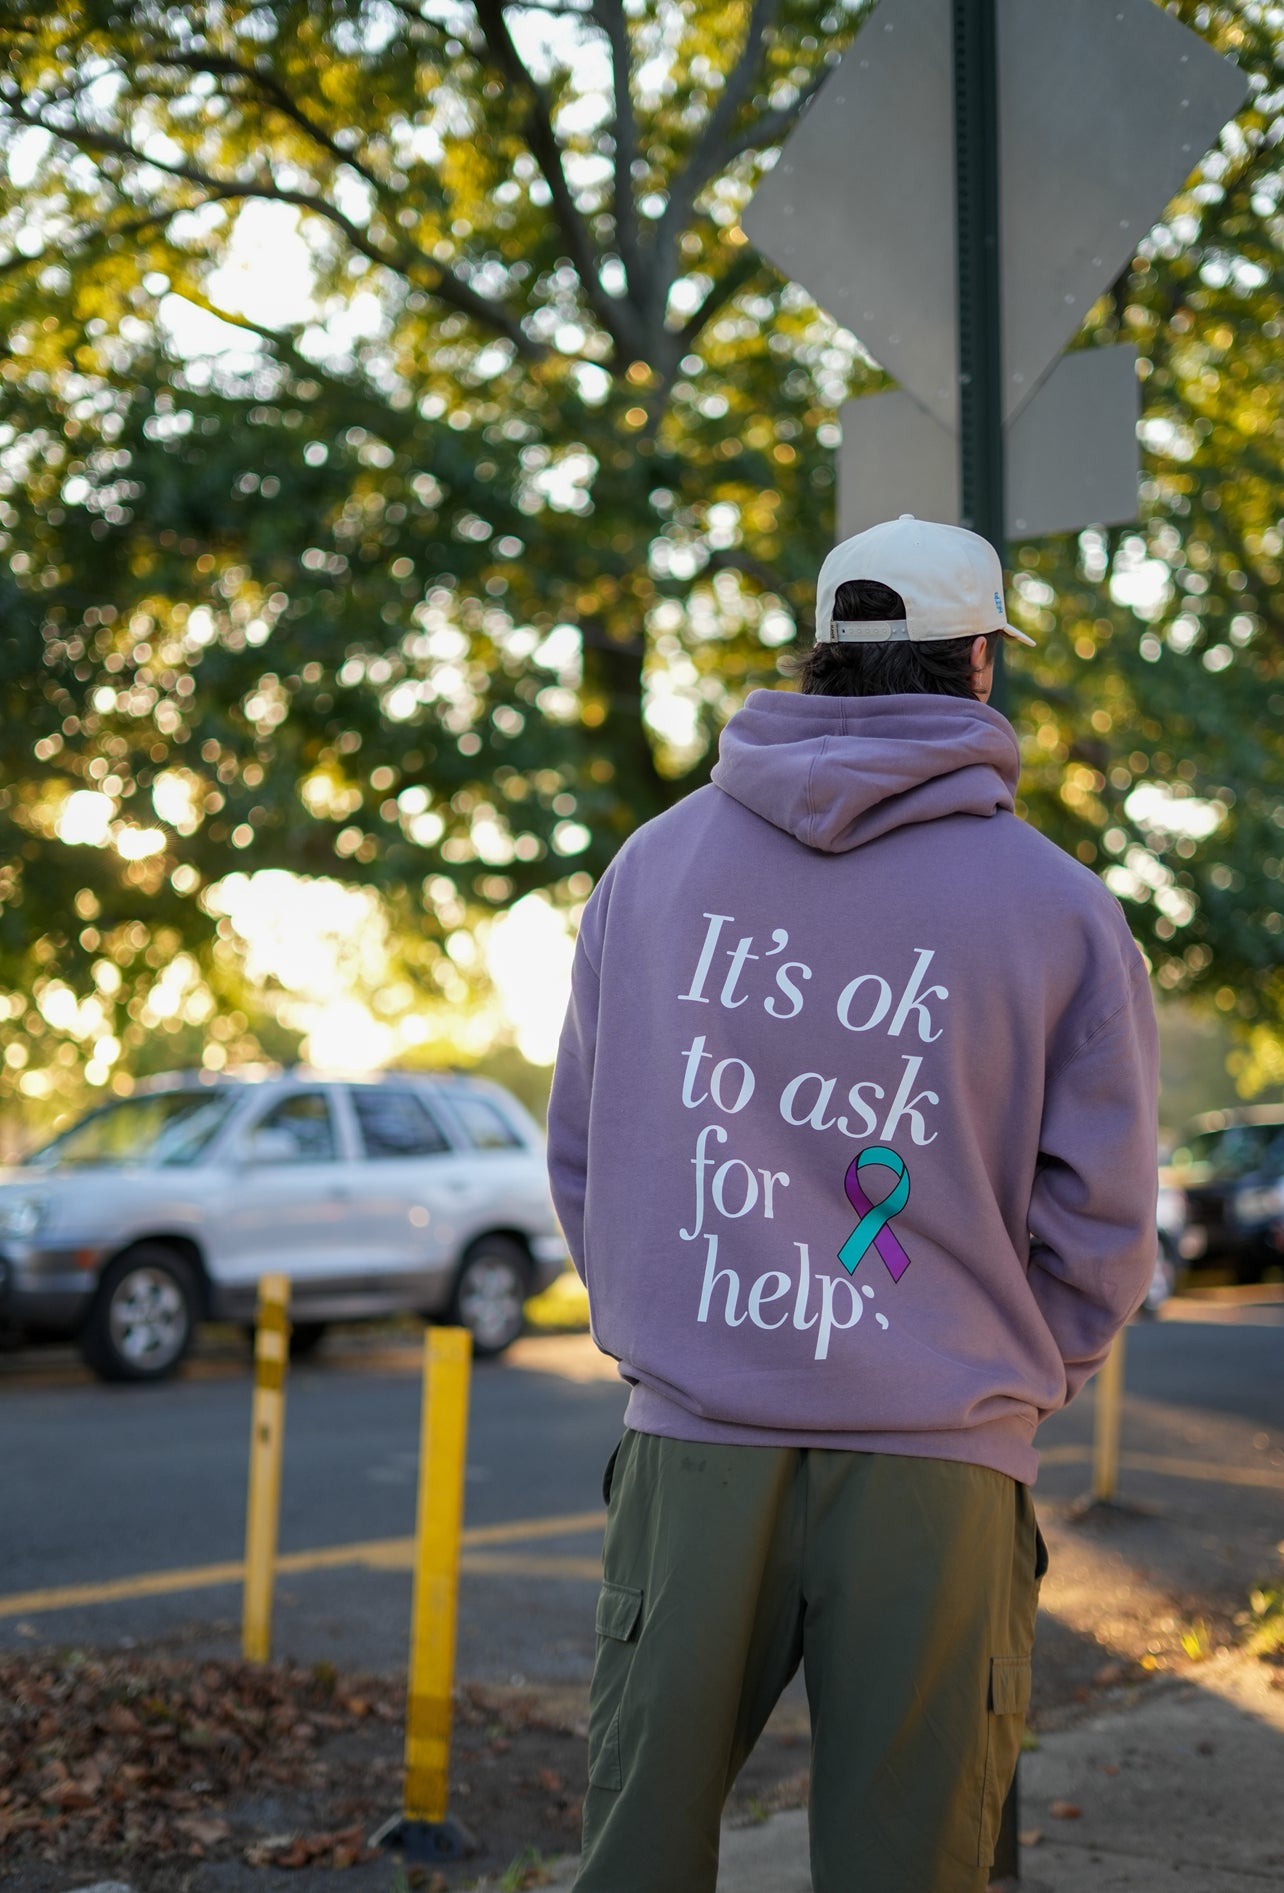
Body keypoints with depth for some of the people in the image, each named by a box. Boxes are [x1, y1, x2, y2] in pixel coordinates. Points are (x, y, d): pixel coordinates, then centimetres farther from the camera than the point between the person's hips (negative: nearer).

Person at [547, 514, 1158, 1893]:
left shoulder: (653, 861, 6)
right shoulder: (1061, 910, -3)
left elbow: (579, 1154, 11)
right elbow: (1099, 1219, 0)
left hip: (691, 1441, 3)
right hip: (938, 1468, -2)